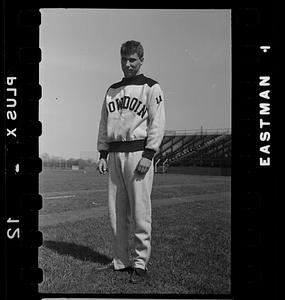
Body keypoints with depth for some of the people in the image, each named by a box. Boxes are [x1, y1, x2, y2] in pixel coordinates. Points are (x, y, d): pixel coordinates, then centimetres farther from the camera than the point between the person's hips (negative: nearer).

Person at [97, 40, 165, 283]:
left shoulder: (151, 88, 3)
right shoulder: (112, 90, 21)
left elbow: (158, 123, -6)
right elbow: (104, 124, 21)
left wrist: (148, 155, -15)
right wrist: (103, 154, 11)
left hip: (138, 152, -5)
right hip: (114, 154, 6)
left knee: (140, 211, -6)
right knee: (116, 212, 6)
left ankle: (141, 264, 3)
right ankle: (120, 262, 15)